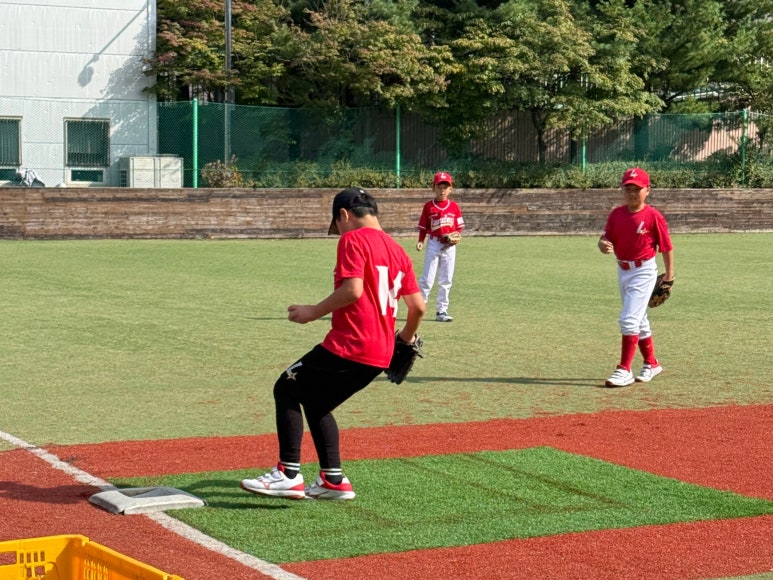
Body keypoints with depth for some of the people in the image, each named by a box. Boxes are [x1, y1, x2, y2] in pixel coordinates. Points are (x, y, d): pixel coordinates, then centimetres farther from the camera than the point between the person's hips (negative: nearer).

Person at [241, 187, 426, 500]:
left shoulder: (353, 240, -7)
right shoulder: (398, 251, 16)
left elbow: (353, 290, -20)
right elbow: (418, 306, 13)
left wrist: (313, 312, -10)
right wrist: (406, 338, 30)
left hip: (348, 346, -8)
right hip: (380, 355, 8)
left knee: (287, 389, 5)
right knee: (316, 401, 24)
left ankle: (289, 474, -2)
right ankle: (332, 480, 20)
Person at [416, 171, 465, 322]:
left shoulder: (454, 206, 5)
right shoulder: (428, 206, -1)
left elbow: (459, 227, 8)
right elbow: (423, 227, 2)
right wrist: (420, 241, -12)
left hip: (449, 246, 3)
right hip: (433, 244, -3)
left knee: (446, 280, 7)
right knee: (427, 278, -5)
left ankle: (441, 311, 14)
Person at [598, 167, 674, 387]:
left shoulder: (653, 216, -13)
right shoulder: (616, 214, 1)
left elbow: (666, 246, -7)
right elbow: (605, 239, 0)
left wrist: (669, 276, -5)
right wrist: (604, 245, -25)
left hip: (644, 272, -7)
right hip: (622, 270, 7)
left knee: (629, 319, -15)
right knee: (639, 320, 18)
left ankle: (624, 370, -12)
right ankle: (651, 363, 33)